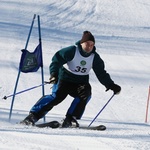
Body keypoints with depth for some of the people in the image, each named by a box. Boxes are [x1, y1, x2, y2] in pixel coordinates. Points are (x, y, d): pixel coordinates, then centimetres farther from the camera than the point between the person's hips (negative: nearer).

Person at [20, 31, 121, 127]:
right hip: (65, 79, -4)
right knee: (57, 96, -25)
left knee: (85, 94, -27)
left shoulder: (95, 57, 1)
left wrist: (111, 85, 0)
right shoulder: (72, 51, -12)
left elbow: (102, 74, 7)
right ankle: (33, 115, -22)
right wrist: (54, 74, -31)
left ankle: (69, 119, -25)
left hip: (80, 83, 4)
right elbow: (57, 59, -16)